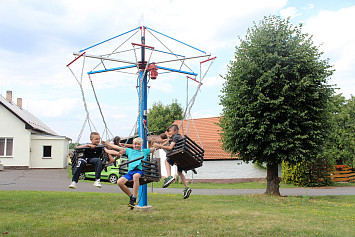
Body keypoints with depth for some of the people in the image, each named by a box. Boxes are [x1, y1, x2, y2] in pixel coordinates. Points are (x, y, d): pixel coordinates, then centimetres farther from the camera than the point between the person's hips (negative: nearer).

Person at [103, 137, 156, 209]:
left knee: (135, 176, -41)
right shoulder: (129, 151, 25)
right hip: (130, 171, 4)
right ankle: (131, 196, -1)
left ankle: (134, 199, -35)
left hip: (139, 170, -4)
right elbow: (118, 148, 25)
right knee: (119, 182, -22)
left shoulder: (145, 151, 19)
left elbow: (154, 148, 17)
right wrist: (107, 144, 24)